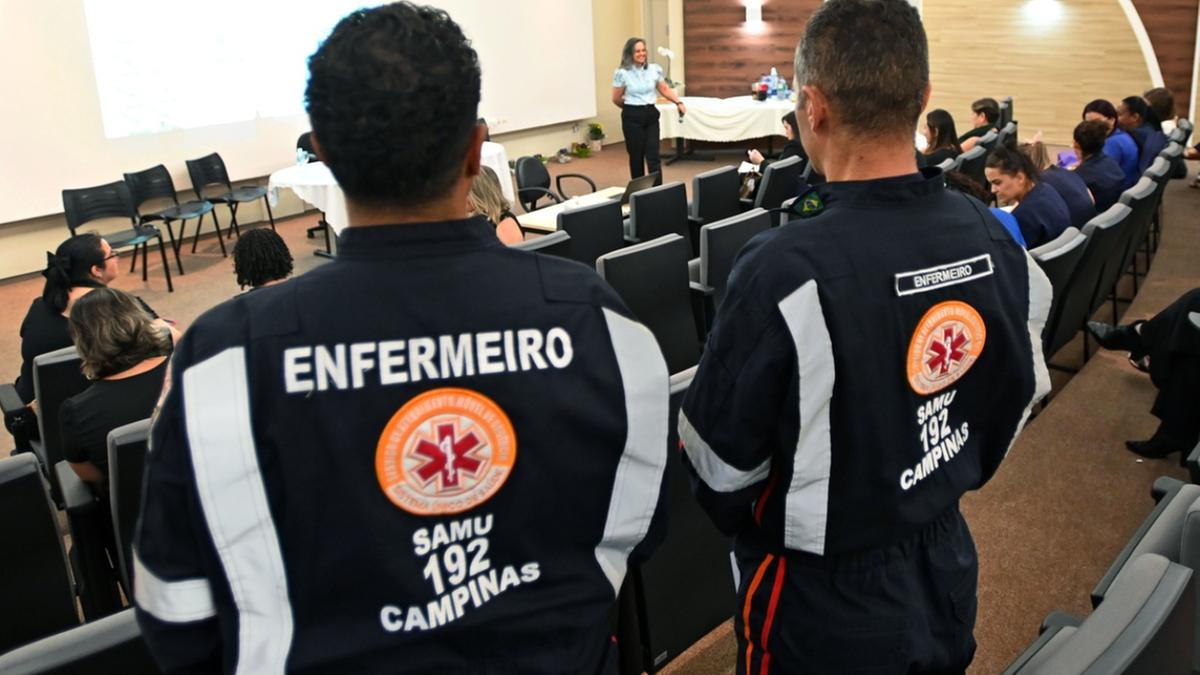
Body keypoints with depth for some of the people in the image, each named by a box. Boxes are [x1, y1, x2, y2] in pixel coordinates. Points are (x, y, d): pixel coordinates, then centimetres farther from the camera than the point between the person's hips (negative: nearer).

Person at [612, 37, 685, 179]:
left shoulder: (654, 69, 3)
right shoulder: (622, 73, -8)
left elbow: (665, 89, 12)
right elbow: (616, 99, 1)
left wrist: (679, 102, -2)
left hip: (651, 115, 3)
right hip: (632, 117, -2)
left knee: (653, 155, -5)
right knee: (636, 155, 5)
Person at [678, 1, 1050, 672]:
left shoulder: (785, 271, -30)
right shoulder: (993, 239, -10)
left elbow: (720, 464, -18)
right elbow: (1020, 396, 5)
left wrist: (752, 526, 3)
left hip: (827, 609, -5)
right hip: (950, 574, 6)